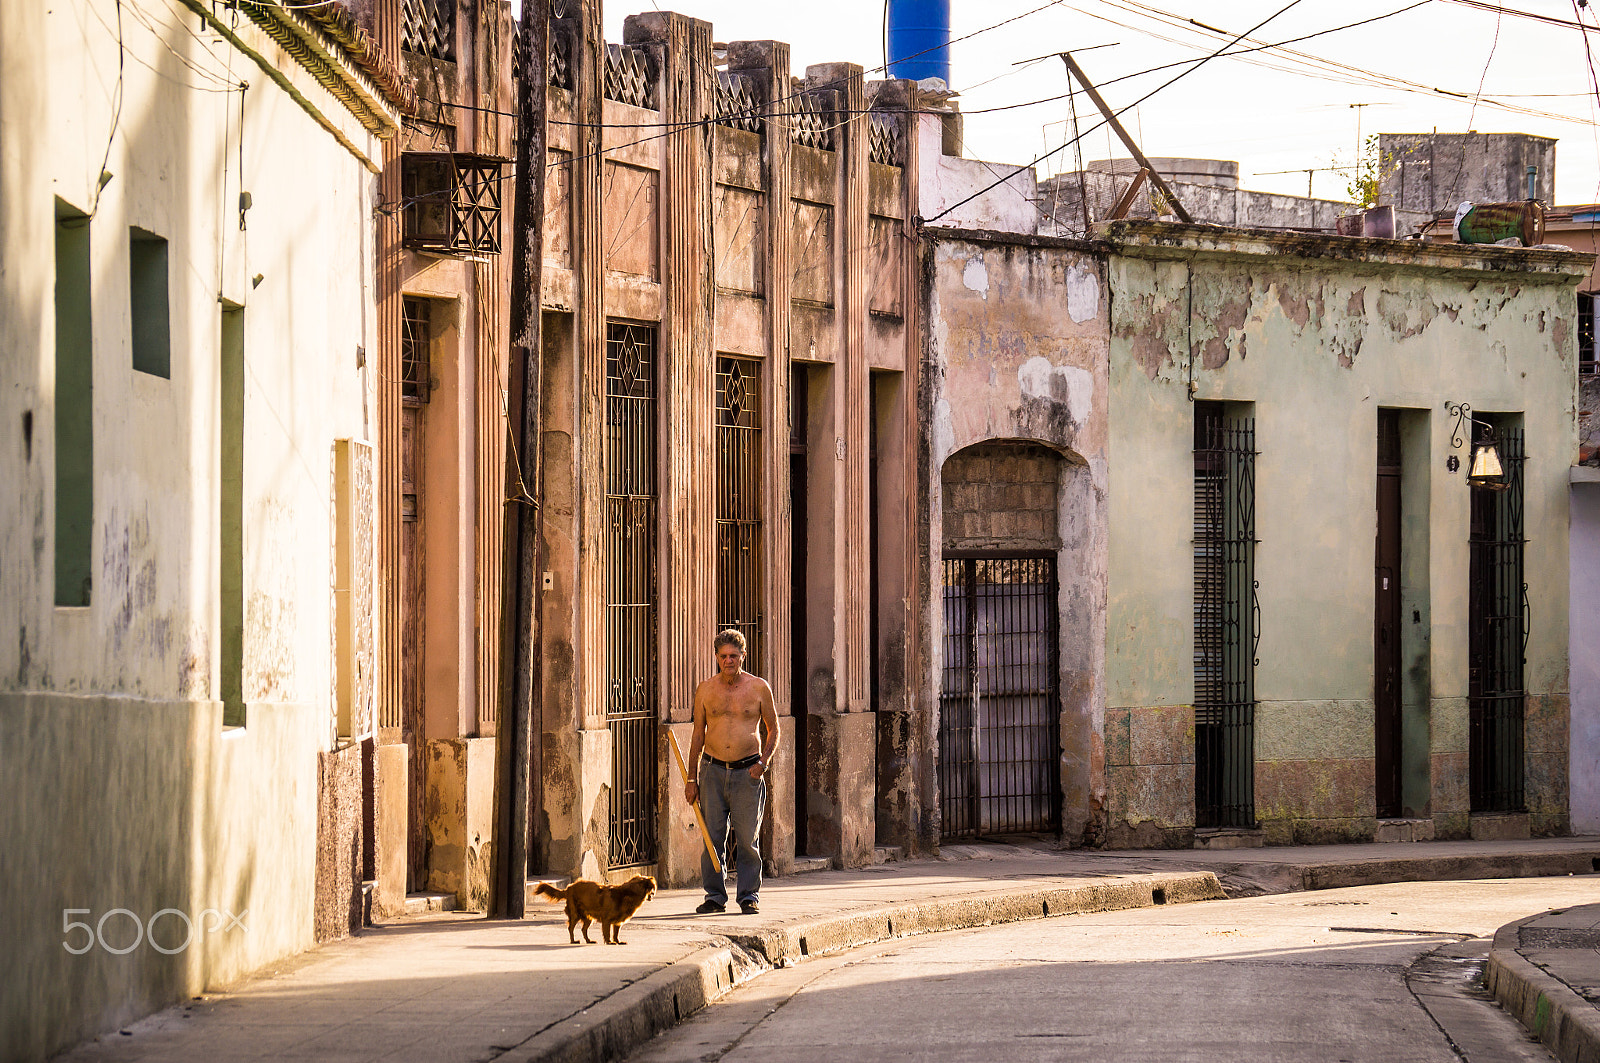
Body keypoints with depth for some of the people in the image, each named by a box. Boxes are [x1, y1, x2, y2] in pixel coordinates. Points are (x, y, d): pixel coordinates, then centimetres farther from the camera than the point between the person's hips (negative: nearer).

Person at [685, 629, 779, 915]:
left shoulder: (758, 688, 3)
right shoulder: (705, 690, 7)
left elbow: (773, 729, 12)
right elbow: (698, 734, 12)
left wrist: (763, 762, -4)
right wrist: (692, 779, 9)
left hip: (748, 773, -1)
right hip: (713, 771, 1)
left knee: (748, 838, -1)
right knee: (713, 837, 1)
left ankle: (749, 896, 8)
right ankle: (715, 896, 9)